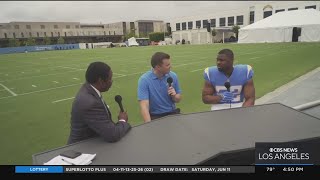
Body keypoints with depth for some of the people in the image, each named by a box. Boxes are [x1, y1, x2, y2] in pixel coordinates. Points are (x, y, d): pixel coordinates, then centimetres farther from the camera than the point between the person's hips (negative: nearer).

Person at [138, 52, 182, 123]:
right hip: (155, 116, -3)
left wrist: (174, 96, -13)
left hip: (172, 113, 4)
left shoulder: (173, 76, -1)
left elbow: (178, 99, 10)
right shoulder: (144, 80, -14)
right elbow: (144, 105, -21)